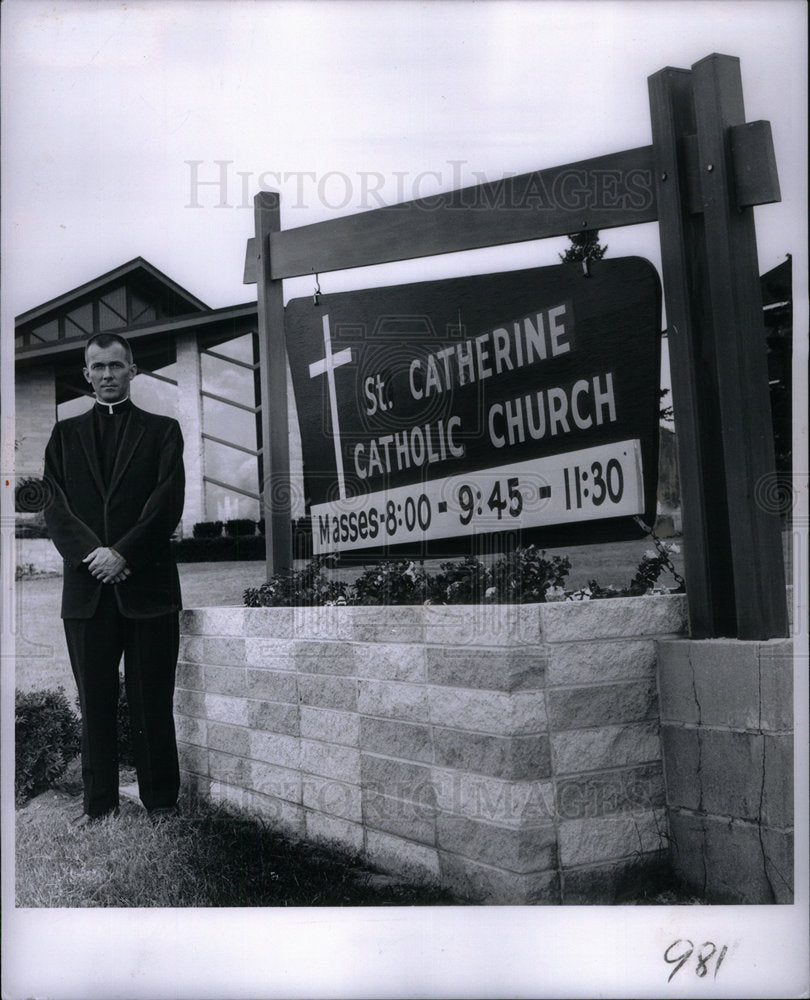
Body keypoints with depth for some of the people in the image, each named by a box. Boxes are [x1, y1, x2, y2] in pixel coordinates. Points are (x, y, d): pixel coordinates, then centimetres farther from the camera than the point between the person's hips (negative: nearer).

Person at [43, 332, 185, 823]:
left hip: (148, 584, -2)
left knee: (153, 702, 2)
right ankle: (100, 804, 17)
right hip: (87, 587, 2)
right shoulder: (66, 433, 16)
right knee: (96, 702, 6)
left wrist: (123, 554, -12)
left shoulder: (162, 430, 9)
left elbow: (169, 502, -2)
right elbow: (55, 506, 5)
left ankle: (161, 804, 13)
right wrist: (93, 553, -11)